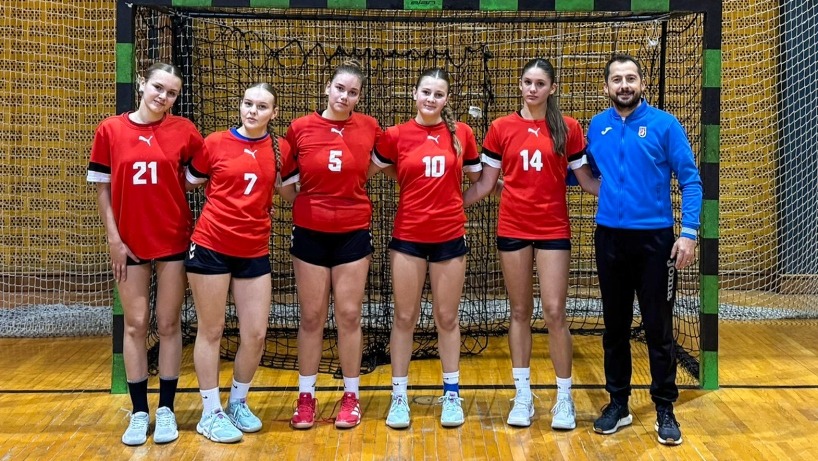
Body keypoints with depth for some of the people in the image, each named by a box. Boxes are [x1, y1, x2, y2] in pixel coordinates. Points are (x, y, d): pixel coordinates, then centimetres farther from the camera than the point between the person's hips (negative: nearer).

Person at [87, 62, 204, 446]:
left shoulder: (183, 130, -2)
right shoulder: (110, 130, -2)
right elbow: (101, 188, 1)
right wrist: (114, 238, -4)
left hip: (174, 240, 0)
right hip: (130, 242, 0)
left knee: (169, 325, 7)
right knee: (135, 325, 6)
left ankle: (166, 410, 17)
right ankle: (139, 413, 16)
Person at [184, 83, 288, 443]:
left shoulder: (280, 149, 2)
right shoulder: (215, 143, -4)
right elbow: (189, 183, 7)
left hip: (254, 251, 3)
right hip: (211, 246, -3)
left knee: (256, 334, 4)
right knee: (211, 331, 6)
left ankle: (238, 403, 27)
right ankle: (210, 413, 18)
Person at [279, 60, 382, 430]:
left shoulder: (369, 127, -2)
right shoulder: (300, 128, -5)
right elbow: (284, 180, 3)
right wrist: (302, 204, 2)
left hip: (353, 233, 1)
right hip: (310, 233, 0)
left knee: (349, 316, 5)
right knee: (311, 317, 7)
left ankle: (351, 396, 19)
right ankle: (306, 397, 18)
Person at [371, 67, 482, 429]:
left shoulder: (461, 133, 0)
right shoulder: (396, 135, -4)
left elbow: (476, 176, 12)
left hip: (450, 237, 1)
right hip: (408, 237, -1)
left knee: (447, 318, 10)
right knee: (405, 318, 6)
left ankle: (452, 394, 23)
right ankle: (399, 396, 17)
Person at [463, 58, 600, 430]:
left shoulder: (568, 128, 0)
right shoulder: (501, 128, 2)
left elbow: (587, 181, 3)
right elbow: (485, 183, 6)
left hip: (553, 229, -1)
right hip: (512, 229, 1)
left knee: (555, 312, -4)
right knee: (519, 312, 8)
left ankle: (564, 398, 10)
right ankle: (523, 395, 18)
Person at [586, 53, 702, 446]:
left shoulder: (665, 125, -5)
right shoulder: (596, 126, 5)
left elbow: (690, 180, -6)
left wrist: (689, 232, -14)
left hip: (655, 238, -3)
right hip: (609, 237, 3)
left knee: (658, 328, 3)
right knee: (614, 326, 12)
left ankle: (665, 409, 16)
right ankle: (618, 403, 25)